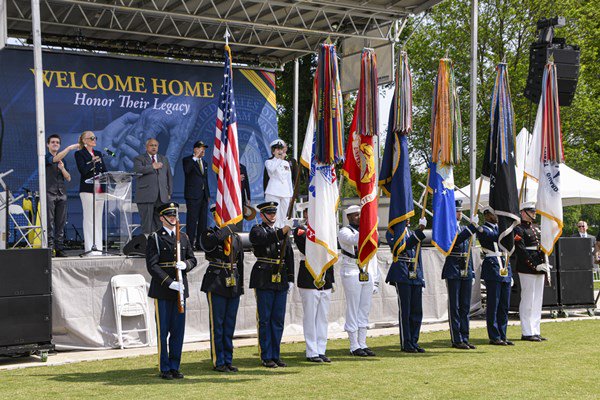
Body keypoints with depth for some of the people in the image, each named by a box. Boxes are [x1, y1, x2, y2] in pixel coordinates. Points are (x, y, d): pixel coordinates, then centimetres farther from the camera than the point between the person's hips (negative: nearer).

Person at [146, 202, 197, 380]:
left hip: (180, 289, 5)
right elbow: (152, 266, -10)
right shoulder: (154, 238, -4)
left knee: (178, 330, 6)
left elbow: (193, 259, 15)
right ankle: (165, 368, 9)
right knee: (163, 331, 2)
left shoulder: (183, 237, 13)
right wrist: (170, 283, -18)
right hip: (162, 290, -5)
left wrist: (185, 264, -10)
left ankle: (175, 367, 15)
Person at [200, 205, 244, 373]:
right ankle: (218, 362, 6)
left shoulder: (236, 237, 13)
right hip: (216, 284, -5)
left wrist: (240, 285, 13)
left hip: (233, 285, 5)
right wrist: (227, 229, -18)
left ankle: (228, 360, 16)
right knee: (217, 325, -1)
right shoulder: (210, 233, -2)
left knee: (230, 324, 9)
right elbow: (209, 243, -27)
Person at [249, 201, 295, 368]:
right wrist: (283, 230, -34)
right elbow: (267, 239, -24)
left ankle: (276, 356, 15)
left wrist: (290, 279, 10)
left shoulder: (281, 233, 17)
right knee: (265, 320, -1)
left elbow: (289, 256, 17)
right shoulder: (257, 231, -1)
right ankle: (266, 357, 4)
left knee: (278, 320, 8)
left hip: (281, 282, 6)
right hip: (264, 281, -6)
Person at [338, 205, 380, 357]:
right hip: (352, 274, -6)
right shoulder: (344, 232, -2)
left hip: (367, 275, 7)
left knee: (365, 310, 7)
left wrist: (375, 280, 14)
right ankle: (354, 346, 0)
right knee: (353, 310, -4)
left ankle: (363, 344, 12)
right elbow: (355, 240, -25)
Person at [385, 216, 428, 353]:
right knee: (404, 310, -4)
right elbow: (401, 248, -19)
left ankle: (414, 342, 13)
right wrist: (418, 233, -23)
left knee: (417, 311, 5)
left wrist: (421, 277, 17)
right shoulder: (392, 233, -1)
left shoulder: (412, 233, 19)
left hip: (416, 275, 6)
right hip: (402, 275, -6)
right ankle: (406, 344, 2)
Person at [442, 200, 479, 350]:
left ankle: (464, 339, 12)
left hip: (466, 272, 7)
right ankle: (456, 340, 0)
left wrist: (472, 272, 17)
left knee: (465, 307, 8)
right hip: (453, 272, -7)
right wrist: (473, 226, -27)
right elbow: (456, 240, -25)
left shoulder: (464, 229, 17)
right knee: (454, 307, -3)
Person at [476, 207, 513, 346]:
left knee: (504, 305, 8)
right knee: (493, 305, -4)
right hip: (493, 270, -7)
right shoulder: (483, 230, -5)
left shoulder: (500, 228, 19)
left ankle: (502, 336, 14)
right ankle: (494, 337, 1)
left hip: (505, 269, 7)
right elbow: (496, 236, -23)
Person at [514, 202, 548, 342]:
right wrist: (535, 266, -18)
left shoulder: (537, 228, 18)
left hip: (540, 269, 8)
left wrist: (545, 264, 6)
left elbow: (543, 247, 19)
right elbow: (521, 251, -15)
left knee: (537, 301, 10)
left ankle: (535, 331, 16)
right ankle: (527, 333, 0)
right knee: (528, 300, -5)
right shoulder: (518, 229, -8)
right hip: (527, 270, -8)